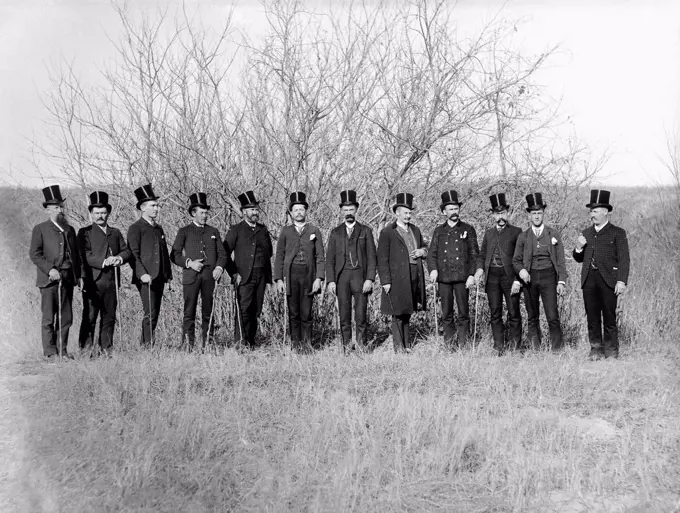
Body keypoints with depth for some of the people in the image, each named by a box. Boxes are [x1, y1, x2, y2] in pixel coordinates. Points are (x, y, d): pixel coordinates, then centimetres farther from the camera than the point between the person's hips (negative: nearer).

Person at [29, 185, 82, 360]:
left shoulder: (70, 230, 18)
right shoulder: (40, 229, 2)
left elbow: (76, 254, 21)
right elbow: (34, 254, -5)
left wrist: (79, 275, 11)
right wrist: (49, 270, -17)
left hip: (68, 280, 5)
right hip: (49, 280, -5)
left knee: (66, 318, 4)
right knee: (49, 318, -2)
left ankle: (62, 350, 11)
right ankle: (51, 352, 2)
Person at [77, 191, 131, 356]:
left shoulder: (116, 233, 20)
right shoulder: (85, 233, 5)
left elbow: (127, 251, 12)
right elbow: (85, 255, -7)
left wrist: (119, 258, -11)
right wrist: (104, 262, -20)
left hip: (112, 282, 4)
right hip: (93, 282, -4)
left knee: (109, 317, 5)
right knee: (90, 317, -6)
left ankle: (106, 348, 11)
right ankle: (86, 349, -2)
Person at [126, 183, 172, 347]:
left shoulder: (158, 228, 20)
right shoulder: (136, 228, -3)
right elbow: (133, 254, -10)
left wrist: (168, 274, 13)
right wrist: (142, 274, -20)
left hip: (159, 278, 7)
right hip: (146, 278, -7)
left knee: (154, 314, 7)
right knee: (150, 314, -13)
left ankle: (146, 344, 13)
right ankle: (148, 345, -11)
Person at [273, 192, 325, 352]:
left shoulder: (314, 231, 9)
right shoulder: (286, 231, 10)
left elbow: (320, 256, 6)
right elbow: (279, 256, 8)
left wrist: (319, 278, -5)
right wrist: (278, 279, 0)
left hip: (308, 275, 0)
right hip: (291, 275, 0)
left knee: (306, 312, -2)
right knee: (293, 312, 2)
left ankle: (306, 343, 6)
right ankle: (295, 344, 9)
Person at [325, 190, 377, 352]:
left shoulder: (365, 231, 8)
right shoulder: (335, 233, 12)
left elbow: (371, 257, 3)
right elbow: (330, 258, 9)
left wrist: (370, 279, -8)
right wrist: (331, 280, -2)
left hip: (360, 276, -2)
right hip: (341, 276, 2)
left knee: (361, 314, -6)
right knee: (344, 315, 2)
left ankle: (362, 347, 1)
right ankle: (347, 346, 8)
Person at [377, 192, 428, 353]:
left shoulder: (415, 230, 14)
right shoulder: (387, 232, -5)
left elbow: (424, 247, 28)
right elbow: (382, 259, -8)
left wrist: (422, 251, 2)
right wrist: (385, 281, -14)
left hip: (414, 278, 6)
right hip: (397, 279, -6)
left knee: (407, 312, 13)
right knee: (398, 314, -2)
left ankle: (407, 344, 20)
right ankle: (399, 347, 3)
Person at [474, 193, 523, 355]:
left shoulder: (516, 232, 4)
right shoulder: (489, 233, 19)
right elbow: (482, 255, 18)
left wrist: (517, 280, -11)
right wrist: (480, 268, -3)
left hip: (509, 276, -4)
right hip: (492, 277, 4)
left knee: (514, 314, -4)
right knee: (495, 314, 3)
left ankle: (514, 347, 2)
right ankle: (499, 348, 7)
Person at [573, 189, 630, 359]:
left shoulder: (618, 233, 2)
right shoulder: (586, 233, 17)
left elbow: (624, 259, -4)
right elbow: (579, 259, 23)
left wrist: (621, 281, -14)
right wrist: (578, 248, 1)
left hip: (608, 280, -4)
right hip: (589, 280, 4)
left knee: (609, 317, -1)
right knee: (592, 317, 4)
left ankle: (611, 351, 6)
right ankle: (596, 349, 12)